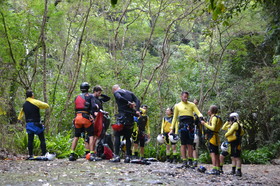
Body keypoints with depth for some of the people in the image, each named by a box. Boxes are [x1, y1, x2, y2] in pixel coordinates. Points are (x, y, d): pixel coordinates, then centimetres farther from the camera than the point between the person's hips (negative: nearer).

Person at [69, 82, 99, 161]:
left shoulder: (77, 97, 17)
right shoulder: (90, 96, 3)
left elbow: (75, 108, 15)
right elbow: (93, 106, -10)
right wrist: (97, 107, 9)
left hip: (77, 117, 4)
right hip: (86, 117, -4)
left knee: (76, 136, 12)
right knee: (91, 135, 3)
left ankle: (72, 154, 7)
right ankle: (92, 154, -8)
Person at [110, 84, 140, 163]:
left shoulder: (116, 92, 5)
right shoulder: (130, 93, 21)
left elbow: (119, 98, -18)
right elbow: (137, 101, 7)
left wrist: (128, 103, -14)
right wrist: (137, 110, -5)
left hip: (122, 116, -5)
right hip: (130, 118, 5)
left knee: (117, 135, -1)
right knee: (128, 137, 10)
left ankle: (117, 156, -10)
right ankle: (128, 156, 6)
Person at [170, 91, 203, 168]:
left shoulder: (192, 105, 12)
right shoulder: (177, 106, 12)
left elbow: (198, 113, 5)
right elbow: (174, 118, 17)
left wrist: (200, 116, -20)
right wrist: (172, 129, 13)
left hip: (190, 126, 0)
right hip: (182, 126, 0)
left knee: (190, 144, 1)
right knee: (183, 144, -2)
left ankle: (190, 161, 7)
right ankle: (184, 162, -2)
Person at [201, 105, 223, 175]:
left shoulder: (214, 117, -9)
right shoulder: (215, 117, 20)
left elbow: (213, 128, -20)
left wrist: (205, 124, -14)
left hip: (212, 137, -10)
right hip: (216, 137, 10)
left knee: (212, 153, -15)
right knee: (216, 154, 9)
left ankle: (214, 169, -22)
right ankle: (217, 169, 12)